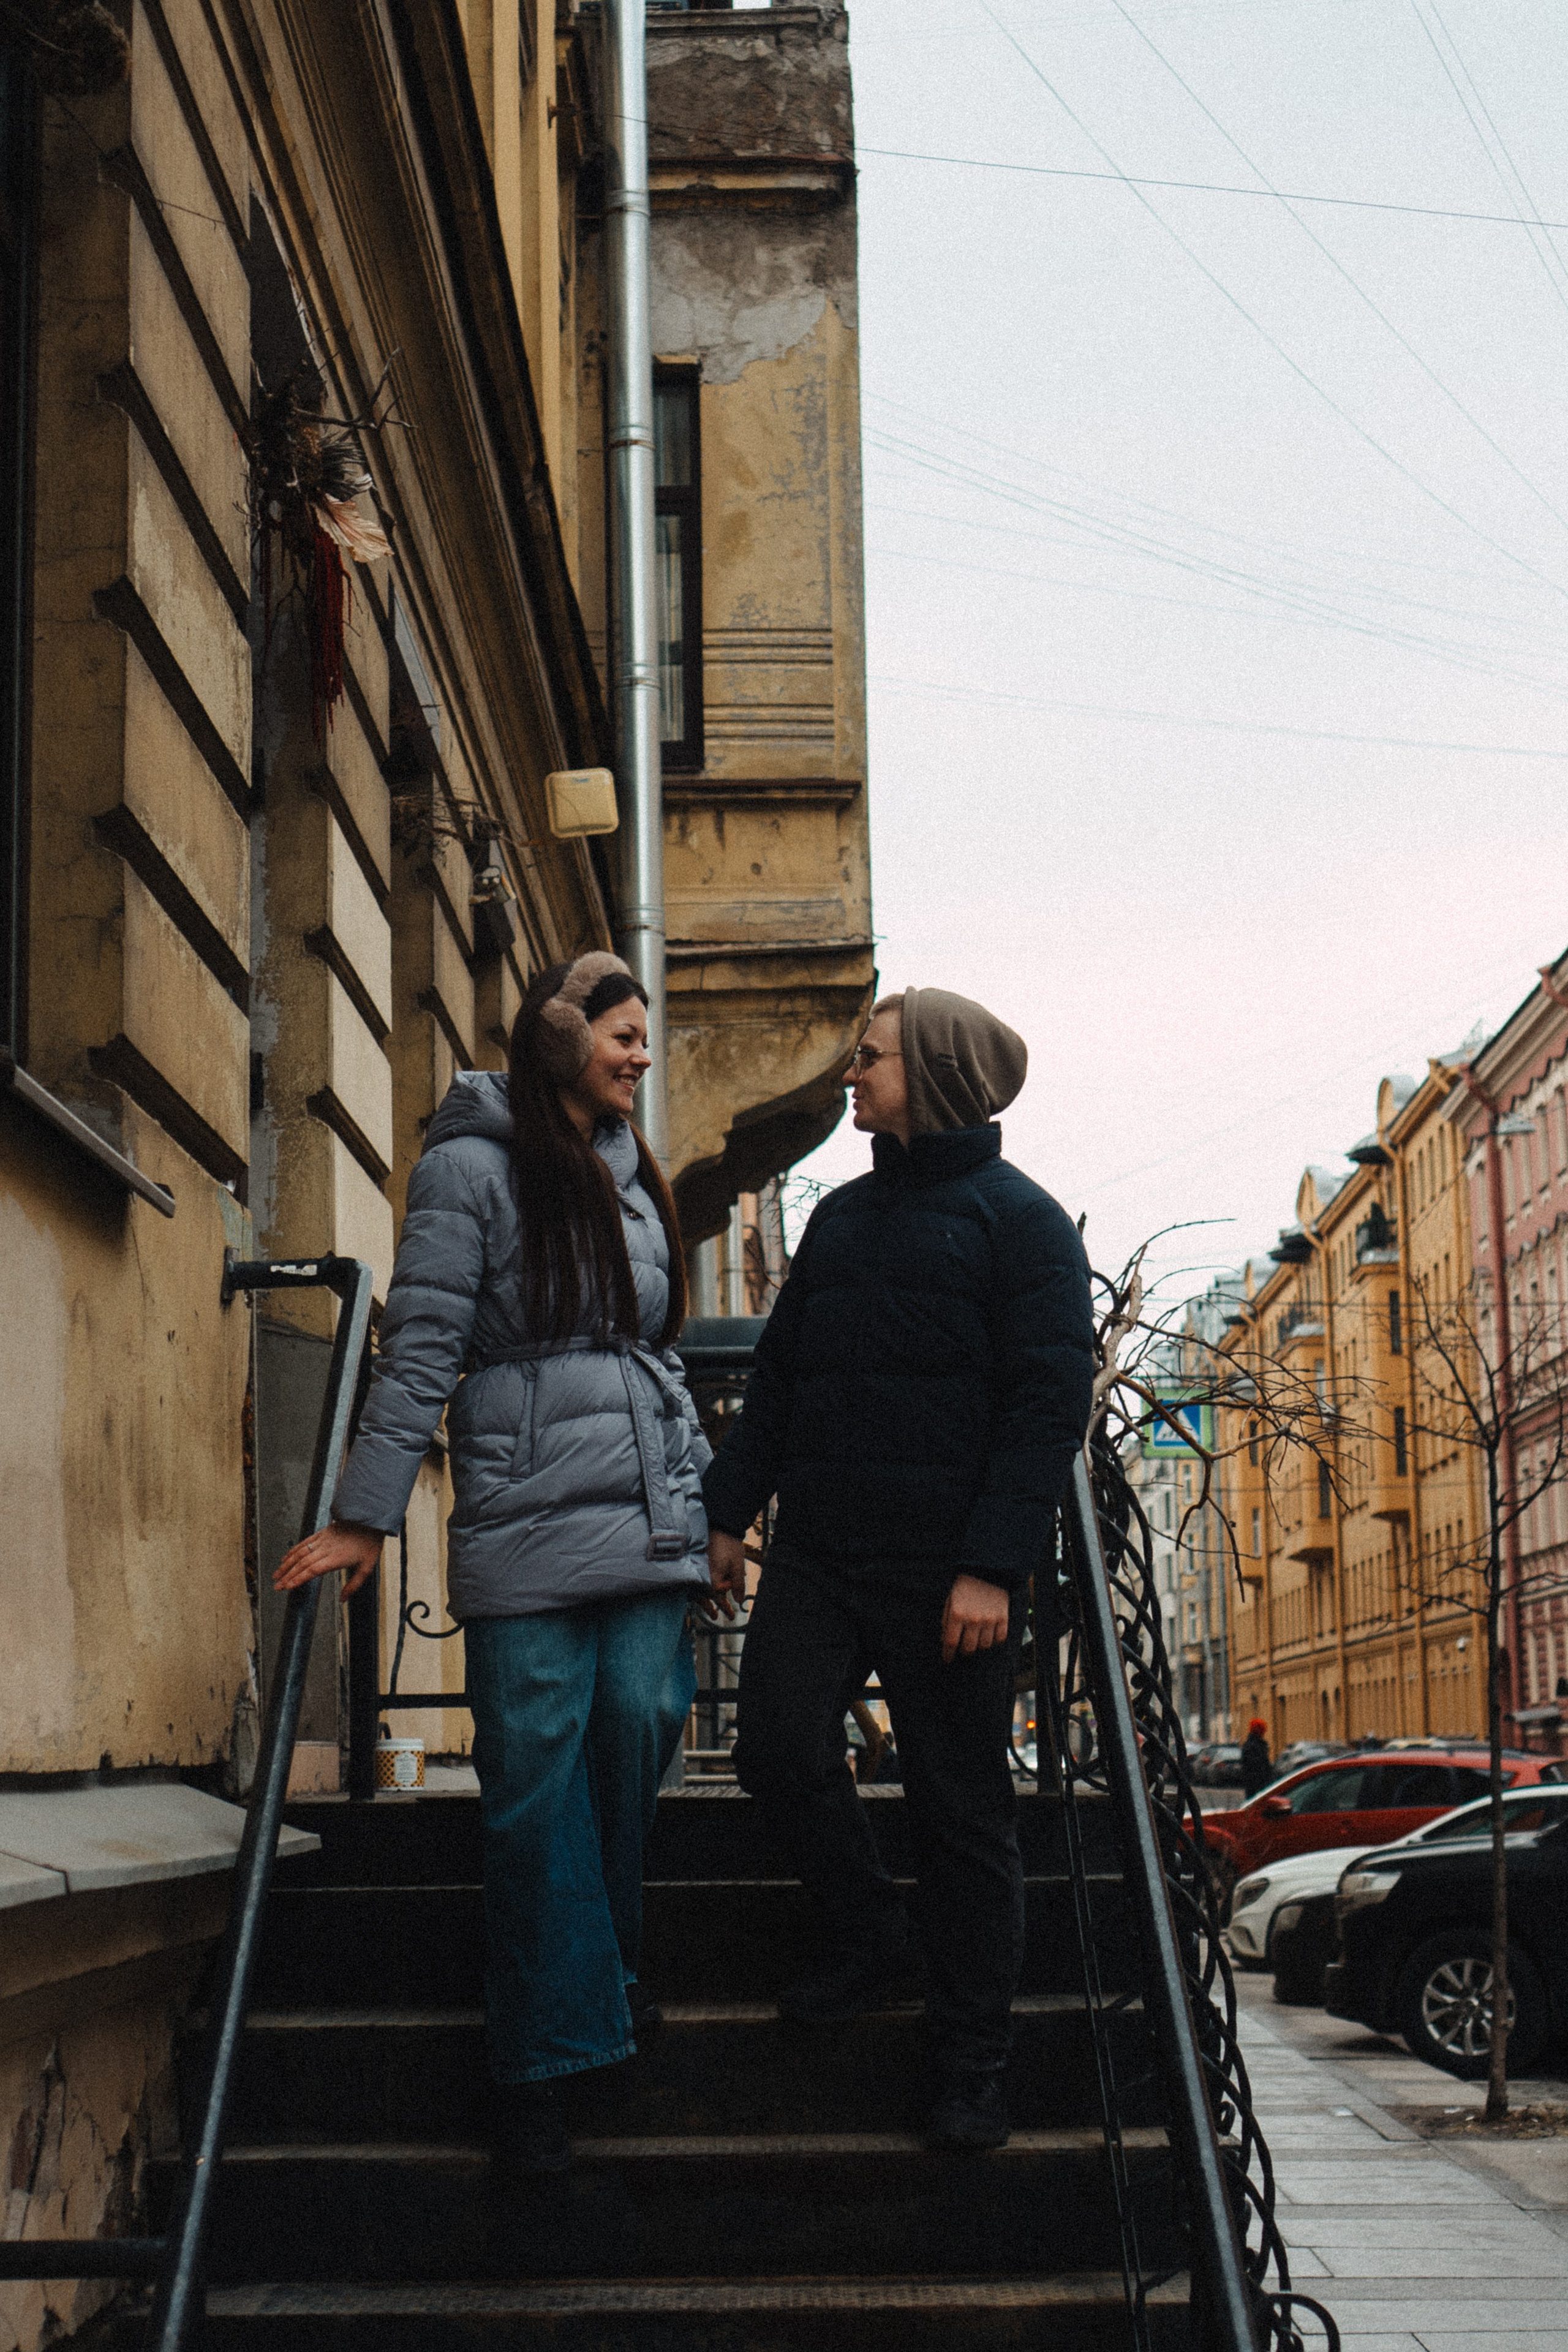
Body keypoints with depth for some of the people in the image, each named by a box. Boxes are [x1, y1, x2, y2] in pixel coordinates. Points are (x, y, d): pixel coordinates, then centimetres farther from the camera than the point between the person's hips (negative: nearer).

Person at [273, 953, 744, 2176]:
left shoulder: (632, 1172, 18)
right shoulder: (472, 1165, -1)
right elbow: (420, 1350, -4)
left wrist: (707, 1506, 22)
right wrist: (366, 1514, -7)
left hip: (651, 1523, 5)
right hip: (525, 1525, -5)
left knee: (640, 1732, -4)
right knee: (538, 1778, -5)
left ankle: (603, 1970, 20)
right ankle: (547, 2057, 5)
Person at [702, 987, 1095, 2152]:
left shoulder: (1020, 1220, -3)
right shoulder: (843, 1217, 18)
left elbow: (1051, 1400, -10)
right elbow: (779, 1371, 23)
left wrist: (993, 1568, -17)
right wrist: (729, 1508, 15)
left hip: (948, 1565, -6)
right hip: (817, 1552, 6)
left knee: (960, 1808, 0)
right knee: (780, 1750, -8)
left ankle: (972, 2064, 10)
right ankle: (870, 1942, 17)